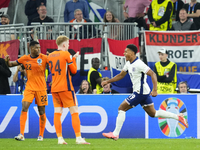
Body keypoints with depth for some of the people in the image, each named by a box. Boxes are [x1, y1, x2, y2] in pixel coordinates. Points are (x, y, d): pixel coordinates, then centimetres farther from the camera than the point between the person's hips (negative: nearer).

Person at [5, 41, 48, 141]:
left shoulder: (44, 58, -3)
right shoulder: (25, 59, 3)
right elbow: (11, 64, 9)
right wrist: (7, 61, -12)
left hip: (41, 88, -1)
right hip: (29, 87, 1)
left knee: (42, 112, 5)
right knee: (24, 108, -15)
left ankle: (41, 135, 20)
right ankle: (21, 135, -17)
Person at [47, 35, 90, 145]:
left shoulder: (50, 56, 10)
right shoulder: (66, 54, -7)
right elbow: (74, 70, -3)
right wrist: (74, 59, 11)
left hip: (54, 88, 6)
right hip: (65, 88, -6)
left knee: (57, 113, 2)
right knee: (74, 112, -2)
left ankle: (60, 138, -4)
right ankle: (78, 138, -8)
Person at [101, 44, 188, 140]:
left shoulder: (138, 64, -19)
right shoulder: (128, 64, 10)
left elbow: (152, 74, -22)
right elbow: (121, 75, 22)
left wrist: (155, 90, -30)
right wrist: (108, 81, 16)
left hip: (140, 93, -10)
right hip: (144, 93, 10)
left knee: (121, 108, -8)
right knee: (153, 113, 14)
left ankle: (115, 134, -5)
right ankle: (178, 117, 16)